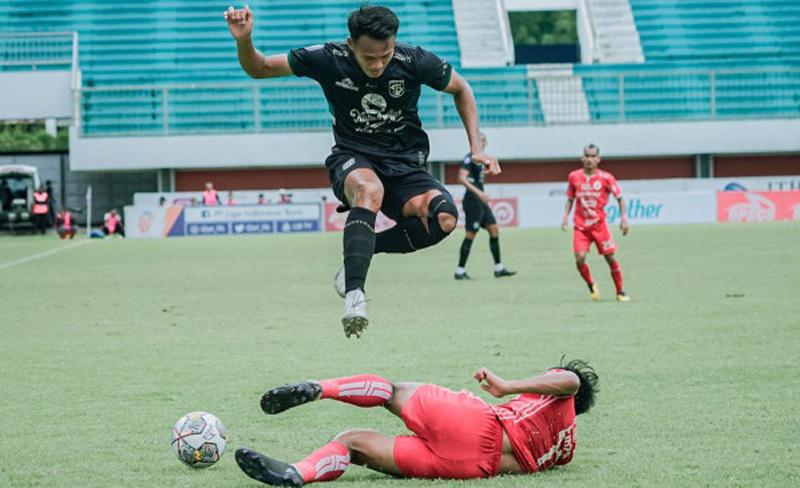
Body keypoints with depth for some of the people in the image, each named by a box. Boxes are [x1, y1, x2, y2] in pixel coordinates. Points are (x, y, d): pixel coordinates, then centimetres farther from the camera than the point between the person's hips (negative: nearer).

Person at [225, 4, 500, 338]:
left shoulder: (415, 62, -12)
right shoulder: (329, 60, -13)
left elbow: (461, 89, 8)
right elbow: (258, 69, -3)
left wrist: (476, 148, 0)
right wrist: (243, 41, -24)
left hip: (404, 164, 2)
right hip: (352, 159, -2)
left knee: (444, 217, -29)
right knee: (370, 190, -40)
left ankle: (361, 251, -8)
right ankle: (354, 295, -44)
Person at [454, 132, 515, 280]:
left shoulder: (480, 159, 16)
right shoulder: (469, 158, -13)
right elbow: (462, 178, -25)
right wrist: (478, 192, -32)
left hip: (480, 201, 9)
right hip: (472, 200, -9)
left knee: (494, 230, 7)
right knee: (470, 235, -7)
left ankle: (498, 268, 10)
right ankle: (460, 271, -2)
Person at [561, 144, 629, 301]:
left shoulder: (605, 178, -5)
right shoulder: (574, 177, 2)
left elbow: (620, 198, 1)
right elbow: (570, 199, 14)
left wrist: (624, 217, -9)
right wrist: (565, 216, 2)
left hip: (599, 224, -1)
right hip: (580, 226, 1)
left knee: (610, 258, 0)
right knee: (580, 259, -15)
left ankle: (620, 292, 15)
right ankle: (591, 285, 11)